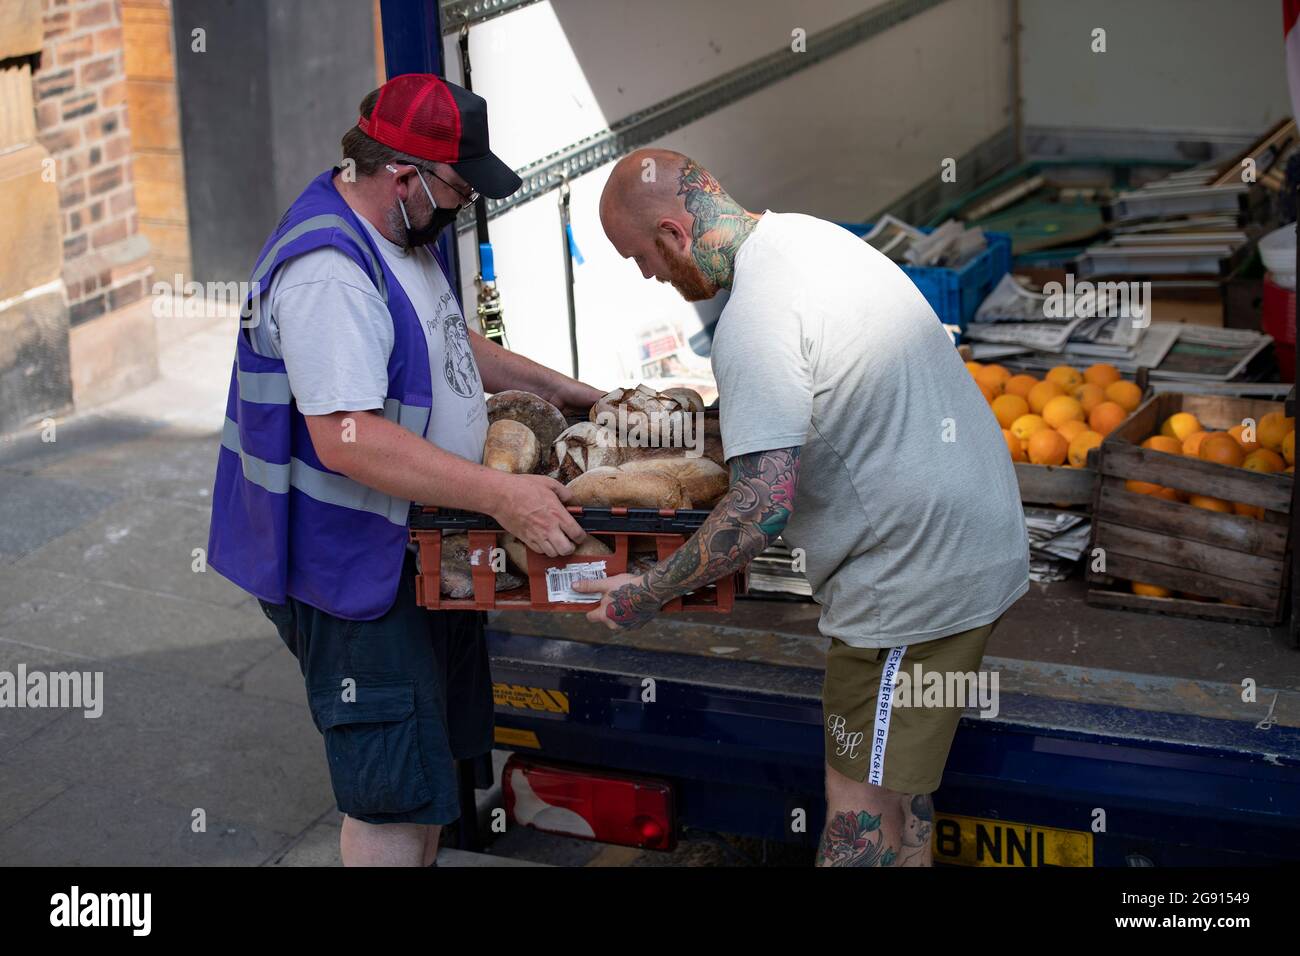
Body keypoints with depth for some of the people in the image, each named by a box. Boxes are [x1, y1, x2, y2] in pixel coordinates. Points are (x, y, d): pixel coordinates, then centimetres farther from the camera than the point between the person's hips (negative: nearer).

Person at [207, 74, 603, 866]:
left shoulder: (401, 234, 6)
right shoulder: (327, 271, -28)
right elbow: (346, 438, -36)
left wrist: (553, 386, 20)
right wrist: (501, 495, -36)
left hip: (424, 547, 11)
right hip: (357, 566, -10)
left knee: (437, 750, 22)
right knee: (394, 796, -4)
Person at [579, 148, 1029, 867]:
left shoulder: (755, 319, -22)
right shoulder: (805, 233, 8)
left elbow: (763, 507, -27)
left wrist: (646, 593, -15)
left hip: (916, 577, -10)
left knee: (862, 814, -3)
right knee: (900, 787, 20)